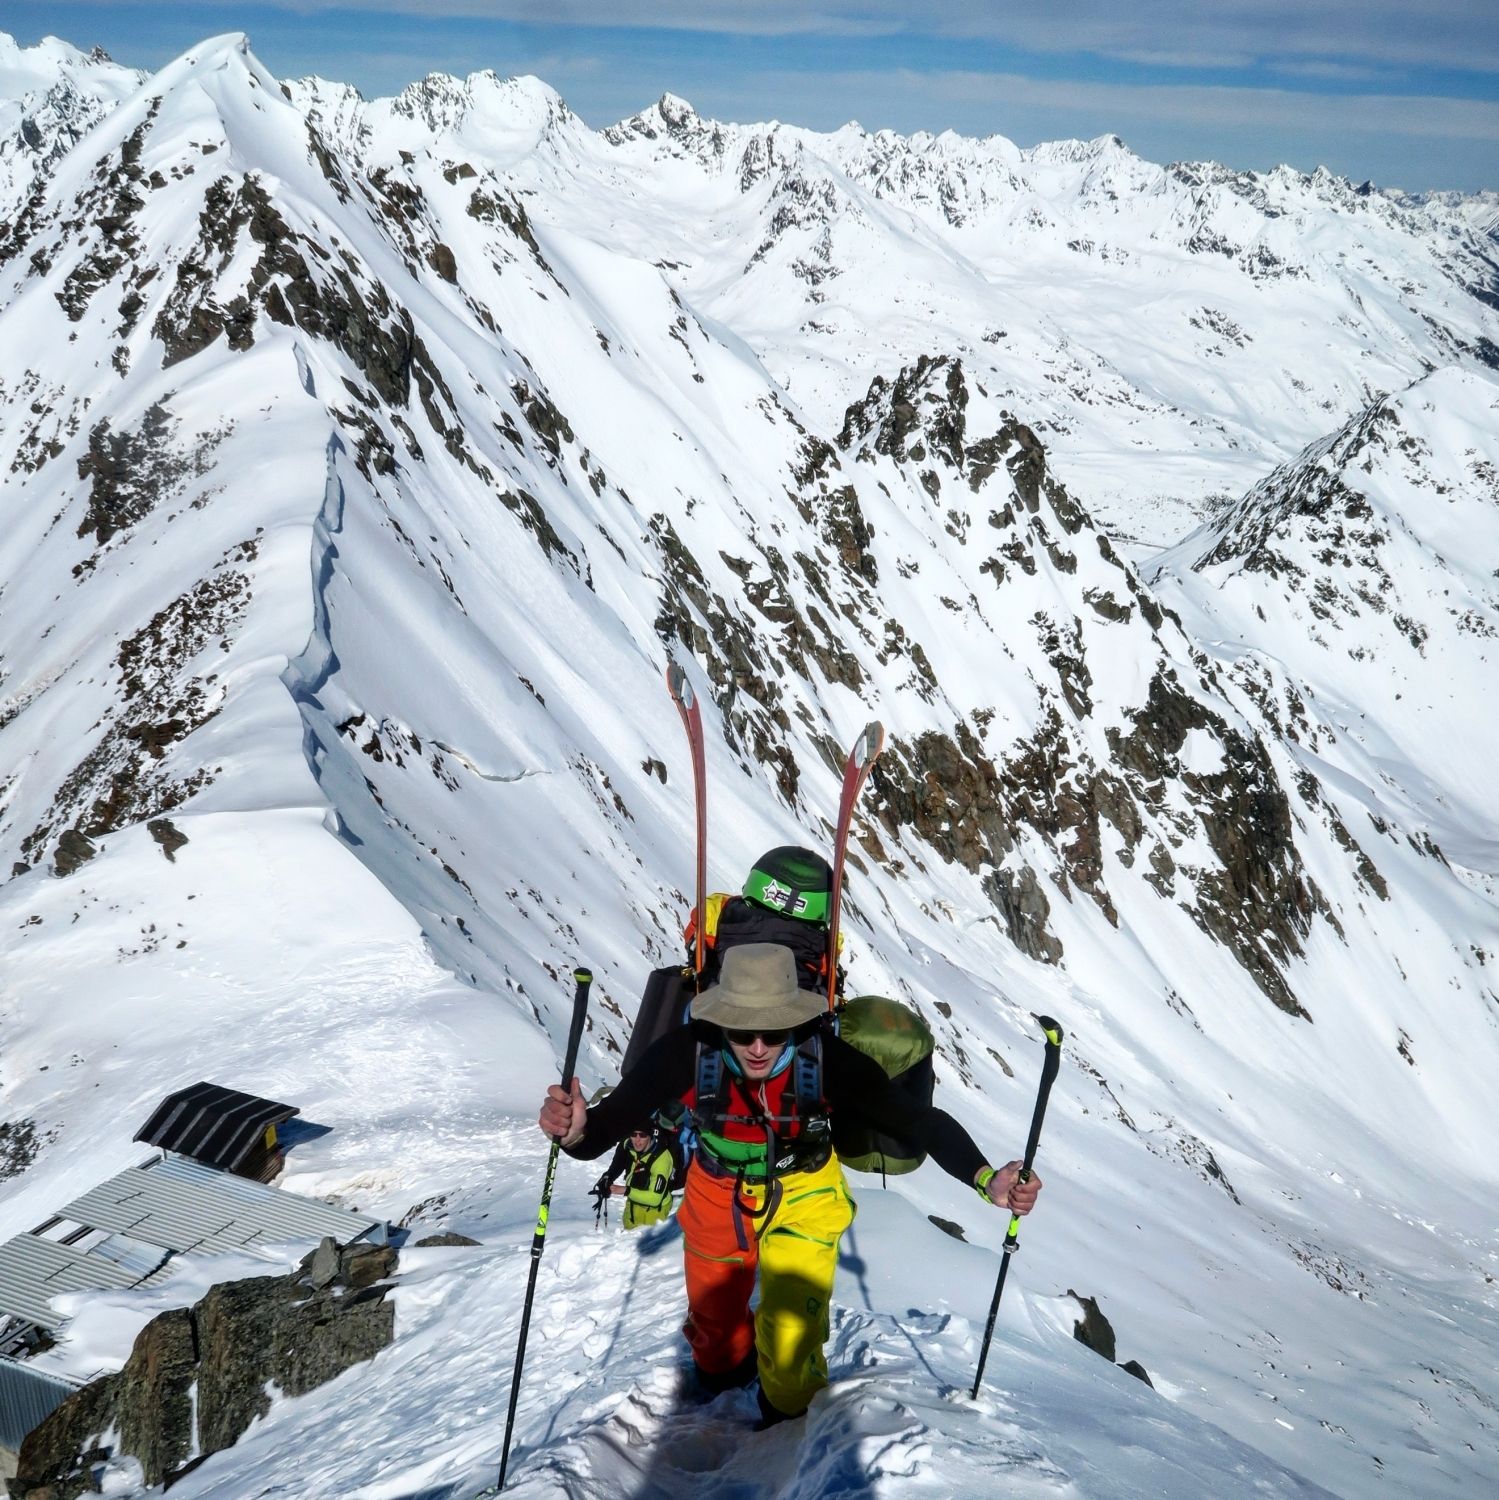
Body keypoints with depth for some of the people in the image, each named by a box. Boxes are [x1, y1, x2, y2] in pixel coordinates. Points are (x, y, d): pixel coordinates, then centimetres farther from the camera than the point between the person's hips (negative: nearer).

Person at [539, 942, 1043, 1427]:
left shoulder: (828, 1059, -35)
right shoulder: (687, 1051, -35)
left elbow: (920, 1120, -33)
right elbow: (615, 1116, -34)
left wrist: (986, 1179, -47)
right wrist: (577, 1131, -57)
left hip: (803, 1191, -2)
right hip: (716, 1191, 2)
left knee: (791, 1328, -10)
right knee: (712, 1312, 23)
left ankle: (793, 1419, 26)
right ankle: (720, 1368, 62)